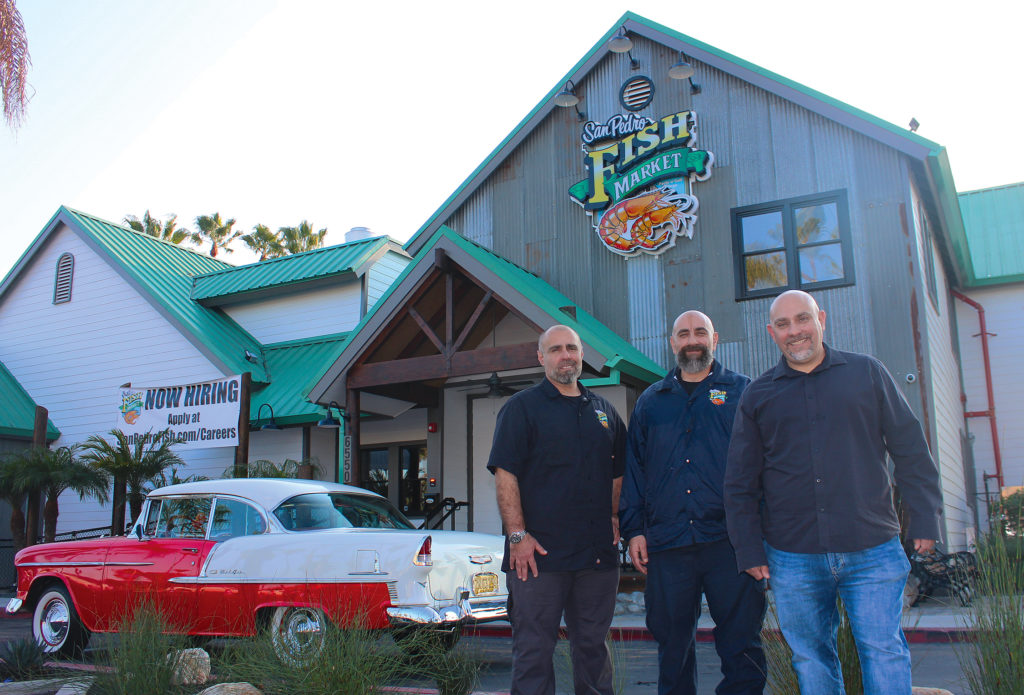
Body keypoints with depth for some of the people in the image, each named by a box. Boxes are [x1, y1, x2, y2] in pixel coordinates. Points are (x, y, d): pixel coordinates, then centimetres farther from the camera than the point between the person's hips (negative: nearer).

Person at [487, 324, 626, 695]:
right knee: (533, 649, 2)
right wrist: (517, 535, -15)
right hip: (539, 553, -4)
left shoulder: (604, 411, 15)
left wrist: (615, 517, 6)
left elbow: (619, 473, 21)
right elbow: (505, 473, -8)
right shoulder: (522, 407, 0)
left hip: (599, 552, 5)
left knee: (593, 646, 13)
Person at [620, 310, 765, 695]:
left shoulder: (741, 392, 8)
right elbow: (633, 470, 14)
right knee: (672, 645, 9)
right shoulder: (650, 401, 15)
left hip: (730, 540, -2)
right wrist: (634, 529, 5)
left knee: (741, 645, 1)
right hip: (666, 544, 2)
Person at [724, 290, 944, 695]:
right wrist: (749, 550, 4)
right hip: (792, 558, 1)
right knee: (810, 659, 9)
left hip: (872, 551, -1)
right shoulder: (757, 395, 8)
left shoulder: (866, 373, 7)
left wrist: (924, 519, 2)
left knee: (884, 651, 0)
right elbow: (740, 482, 9)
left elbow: (910, 450, 8)